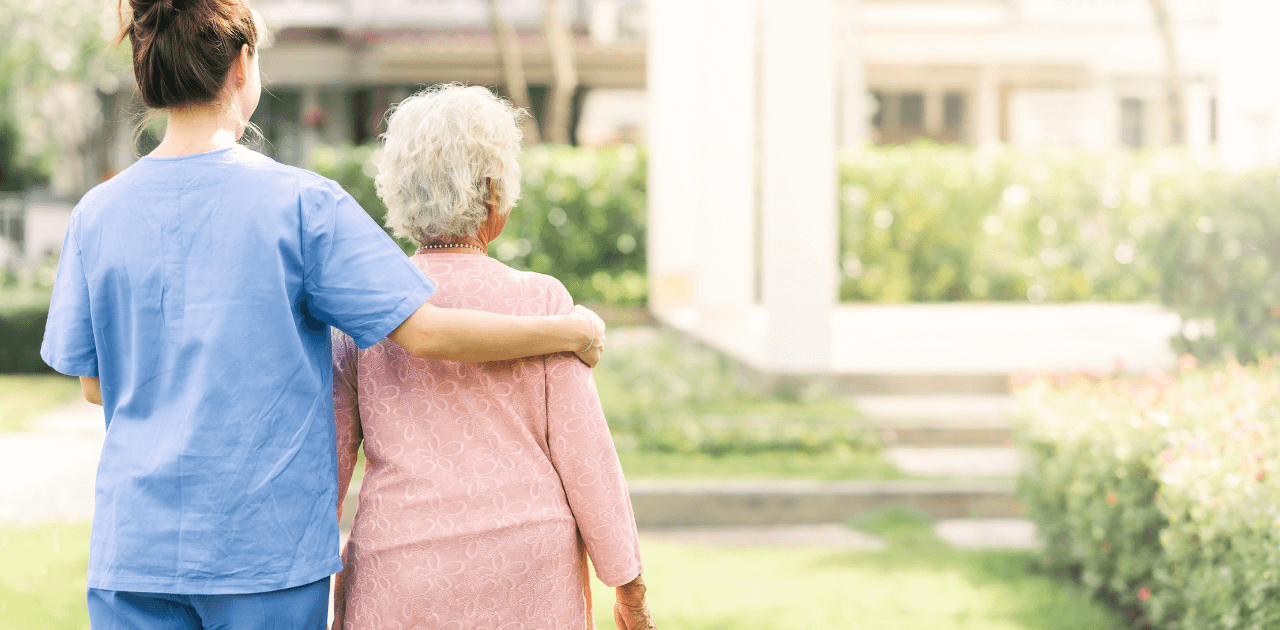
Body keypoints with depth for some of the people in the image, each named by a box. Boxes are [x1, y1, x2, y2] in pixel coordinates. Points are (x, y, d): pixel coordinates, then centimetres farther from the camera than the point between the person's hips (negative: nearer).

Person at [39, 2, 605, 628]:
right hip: (269, 548, -2)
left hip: (133, 547, 3)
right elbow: (424, 331, -11)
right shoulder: (301, 202, -8)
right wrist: (569, 331, 2)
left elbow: (95, 384, 9)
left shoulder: (97, 214, 1)